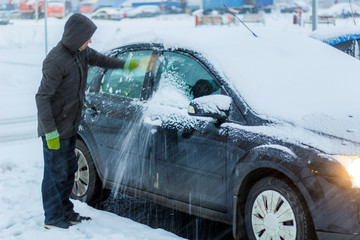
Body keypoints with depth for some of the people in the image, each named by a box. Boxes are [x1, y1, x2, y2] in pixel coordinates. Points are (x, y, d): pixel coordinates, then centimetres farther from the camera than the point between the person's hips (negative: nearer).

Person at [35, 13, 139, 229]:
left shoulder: (81, 52, 2)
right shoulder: (56, 61, -24)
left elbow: (99, 59, 25)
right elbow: (42, 97, -24)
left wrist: (125, 64, 30)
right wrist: (50, 132, -26)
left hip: (70, 126, 9)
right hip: (55, 128, -9)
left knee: (69, 169, 17)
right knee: (56, 172, 0)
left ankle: (66, 212, 30)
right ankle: (53, 218, 12)